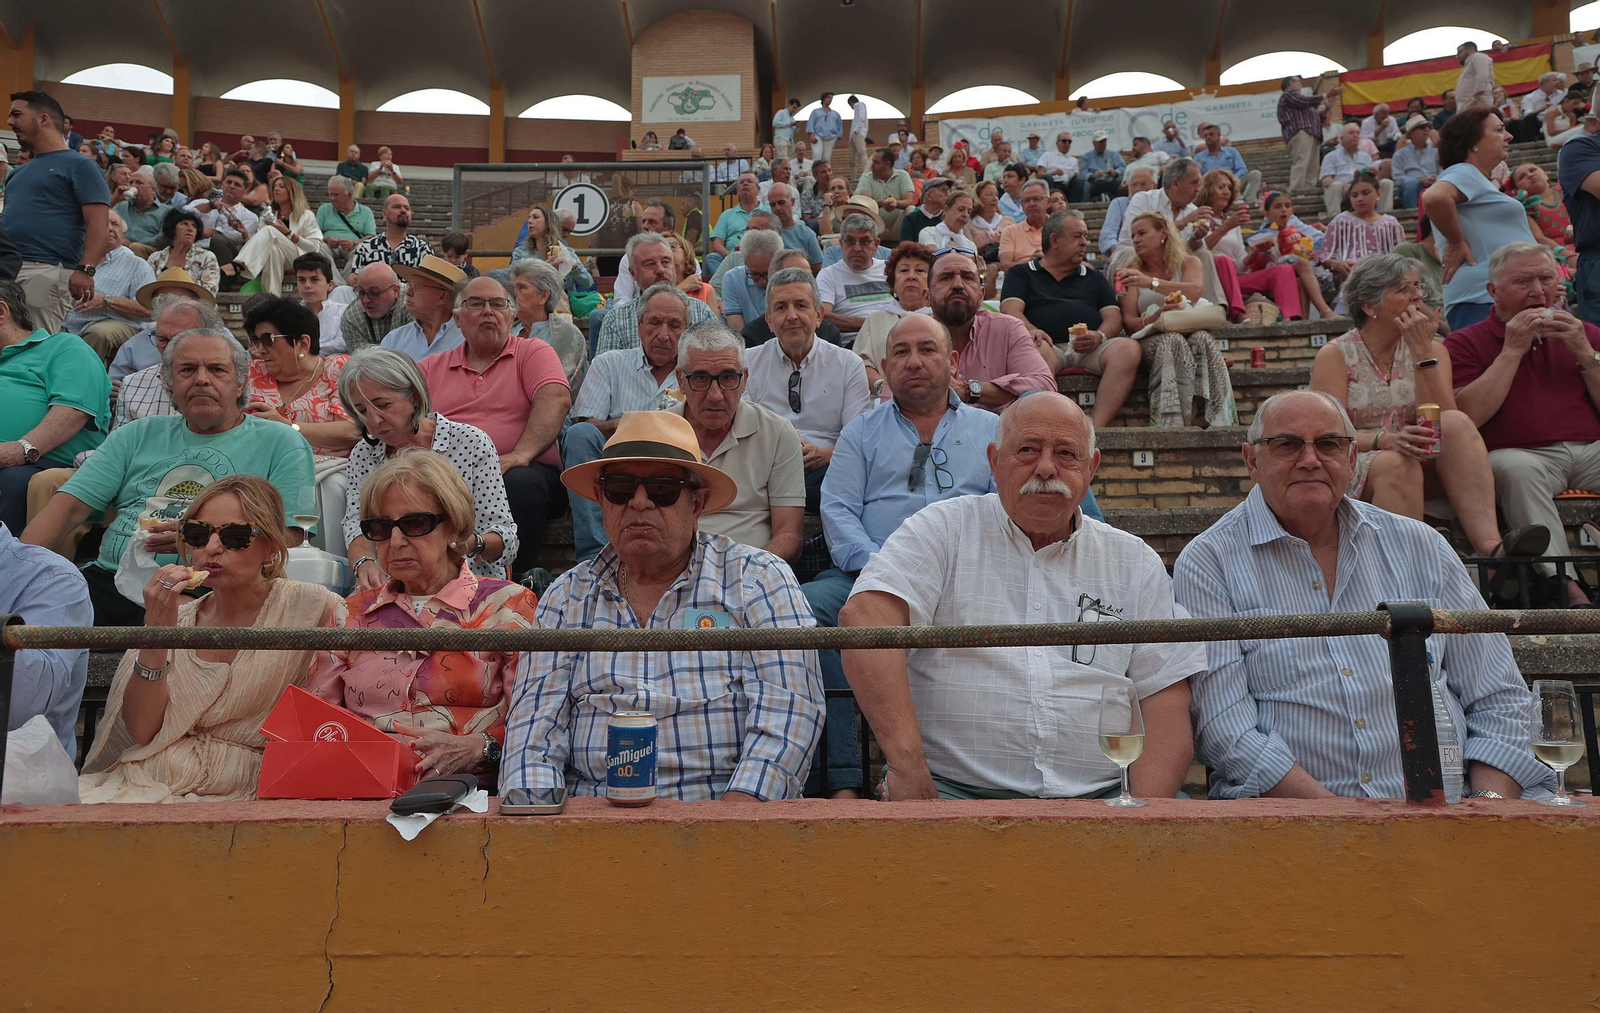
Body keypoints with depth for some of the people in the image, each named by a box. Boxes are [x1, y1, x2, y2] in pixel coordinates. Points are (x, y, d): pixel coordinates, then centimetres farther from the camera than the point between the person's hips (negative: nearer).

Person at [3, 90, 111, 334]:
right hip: (5, 268, 8)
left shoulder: (79, 165, 0)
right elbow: (7, 220, 30)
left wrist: (85, 269, -23)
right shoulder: (17, 172, 25)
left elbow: (99, 223, -11)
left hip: (47, 271, -8)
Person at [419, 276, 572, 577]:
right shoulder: (431, 367, 25)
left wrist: (521, 454, -23)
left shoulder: (533, 352, 13)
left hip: (517, 471, -2)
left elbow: (556, 398, -7)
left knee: (521, 483, -37)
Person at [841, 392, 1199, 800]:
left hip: (1097, 797, 4)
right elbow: (865, 617, -13)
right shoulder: (943, 529, 4)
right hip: (953, 789, -3)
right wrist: (907, 764, -24)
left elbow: (1165, 699, 8)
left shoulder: (1136, 563, 15)